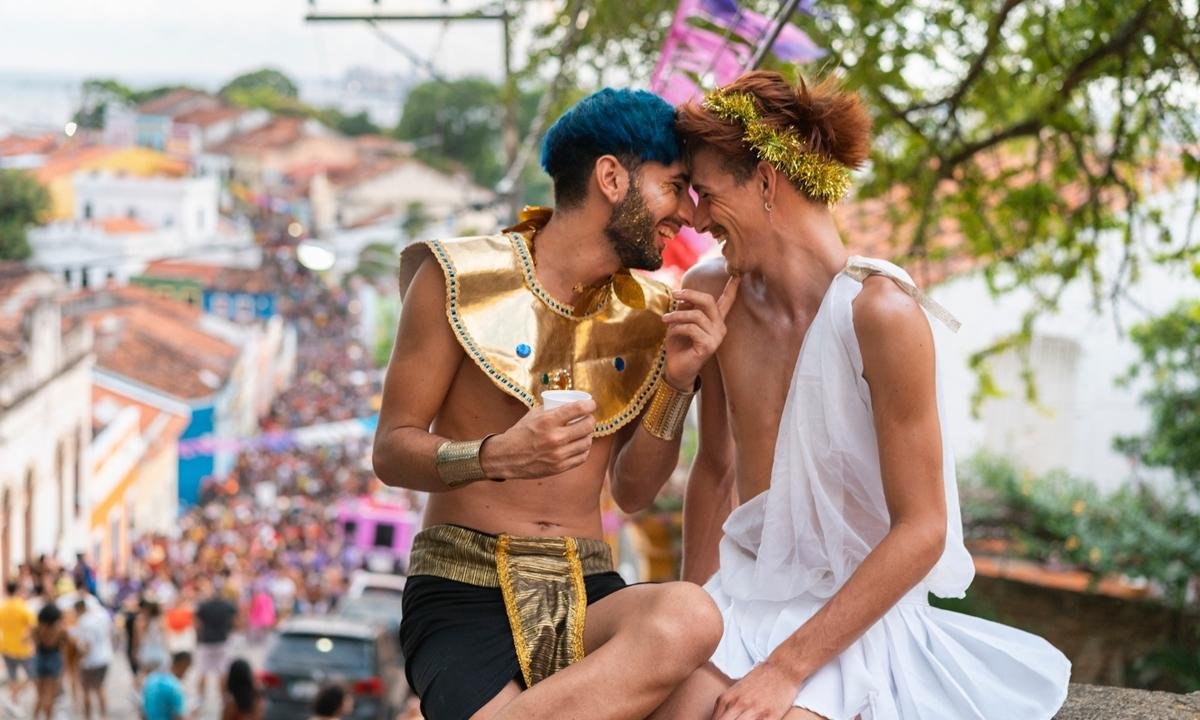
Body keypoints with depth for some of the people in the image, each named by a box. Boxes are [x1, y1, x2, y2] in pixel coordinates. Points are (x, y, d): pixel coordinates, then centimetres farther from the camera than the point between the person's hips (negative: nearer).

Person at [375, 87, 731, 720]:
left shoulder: (650, 313, 10)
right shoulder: (460, 277, -3)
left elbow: (633, 491, 10)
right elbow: (391, 451, -4)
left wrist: (676, 383, -6)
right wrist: (498, 456, -23)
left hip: (587, 596, 5)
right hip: (462, 595, -5)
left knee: (688, 618, -32)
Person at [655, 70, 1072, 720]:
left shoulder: (879, 312, -18)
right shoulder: (713, 294, -1)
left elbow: (921, 531, -16)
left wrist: (786, 668, -18)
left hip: (857, 614, -4)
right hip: (744, 600, 4)